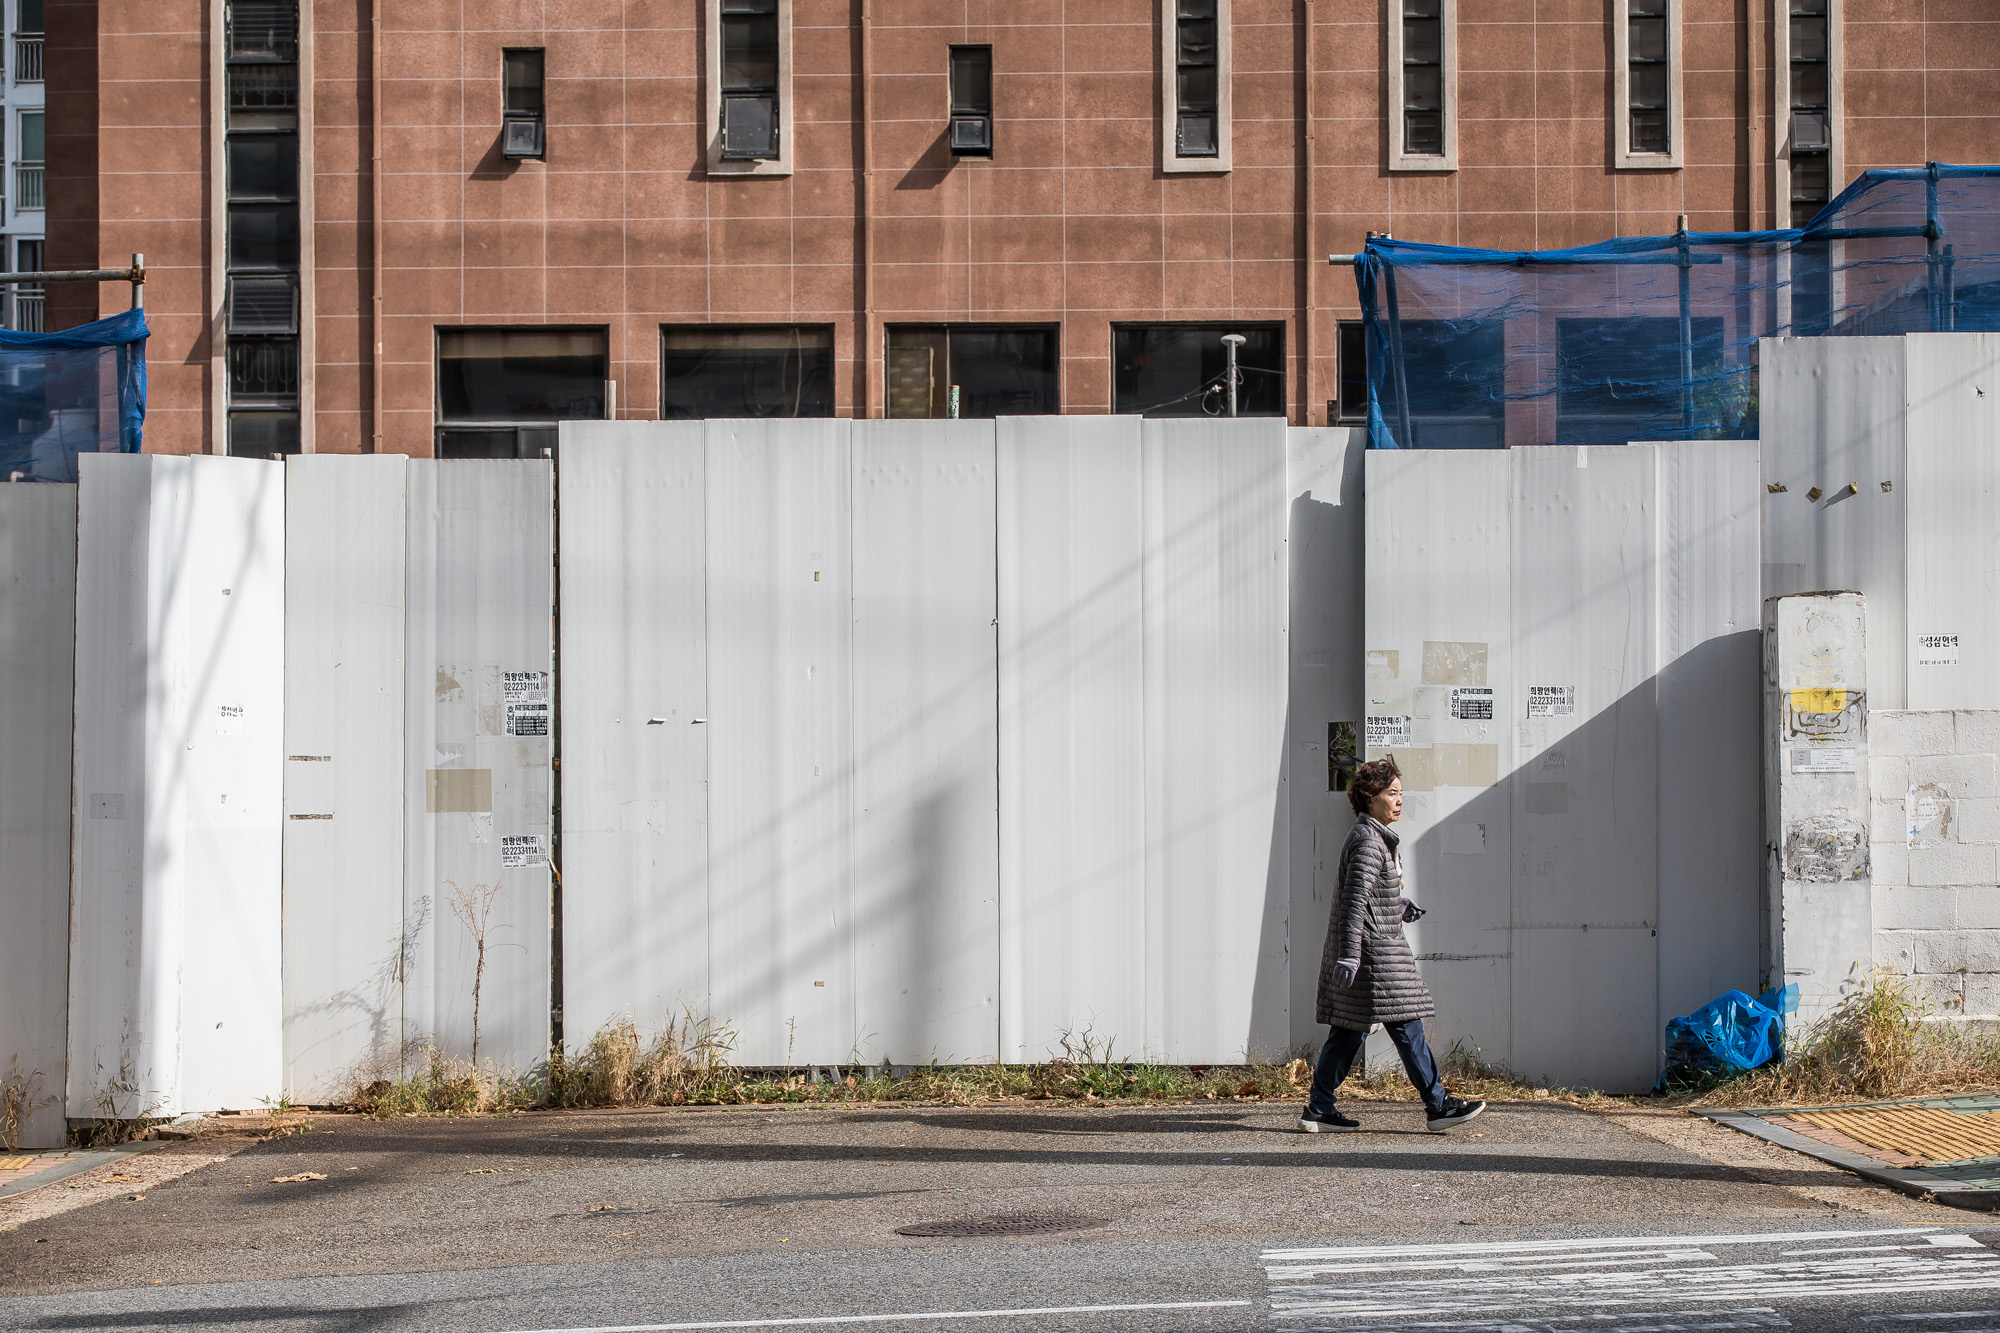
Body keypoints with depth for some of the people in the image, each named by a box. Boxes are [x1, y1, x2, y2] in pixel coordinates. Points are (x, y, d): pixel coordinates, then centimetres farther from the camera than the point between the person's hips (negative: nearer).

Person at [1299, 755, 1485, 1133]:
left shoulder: (1375, 836, 16)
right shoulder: (1368, 841, -16)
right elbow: (1355, 900, -22)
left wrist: (1399, 906, 14)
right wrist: (1349, 955, -26)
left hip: (1366, 946, 11)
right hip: (1370, 948, -11)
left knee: (1349, 1031, 10)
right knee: (1406, 1024, -5)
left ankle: (1318, 1109, 11)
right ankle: (1439, 1105, 0)